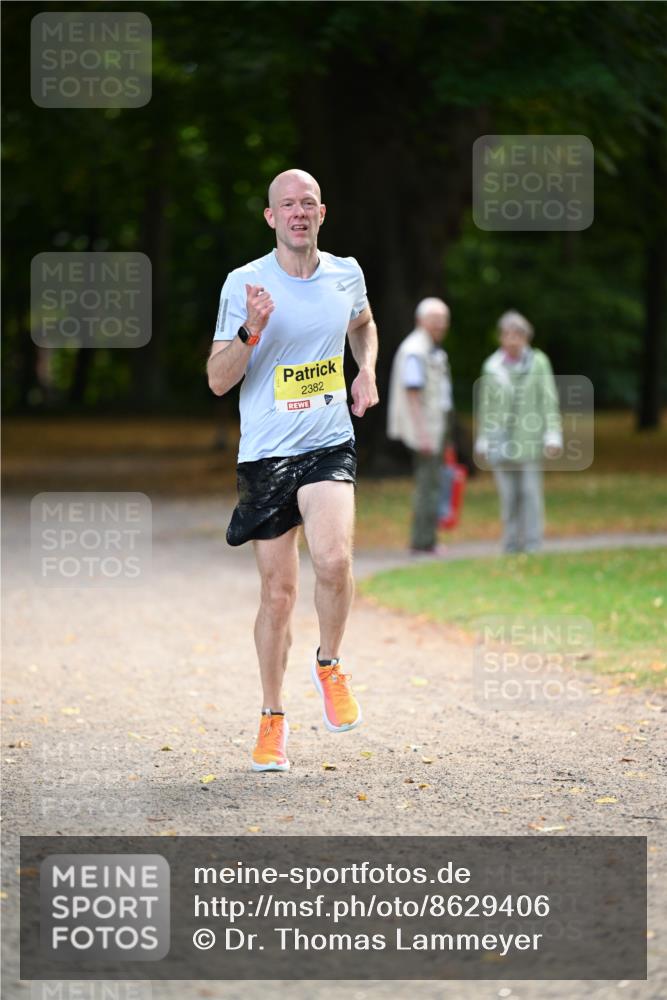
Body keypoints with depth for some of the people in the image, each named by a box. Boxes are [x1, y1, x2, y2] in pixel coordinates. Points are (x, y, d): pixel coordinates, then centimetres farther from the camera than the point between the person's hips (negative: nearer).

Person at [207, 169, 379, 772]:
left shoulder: (346, 274, 5)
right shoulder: (244, 283, -4)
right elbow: (218, 381, -5)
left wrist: (367, 372, 12)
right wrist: (251, 331, -21)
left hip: (330, 445, 1)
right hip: (265, 453, -1)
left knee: (333, 559, -23)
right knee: (278, 592, 2)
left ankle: (329, 665, 5)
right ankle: (273, 720, 19)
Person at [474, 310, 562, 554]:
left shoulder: (538, 362, 0)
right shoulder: (492, 367, 7)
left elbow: (549, 401, -1)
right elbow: (485, 406, 12)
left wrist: (553, 436, -6)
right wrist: (483, 442, 12)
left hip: (529, 439, -2)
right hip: (501, 441, 2)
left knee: (531, 492, -4)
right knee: (508, 495, 2)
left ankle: (533, 545, 0)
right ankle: (511, 545, 8)